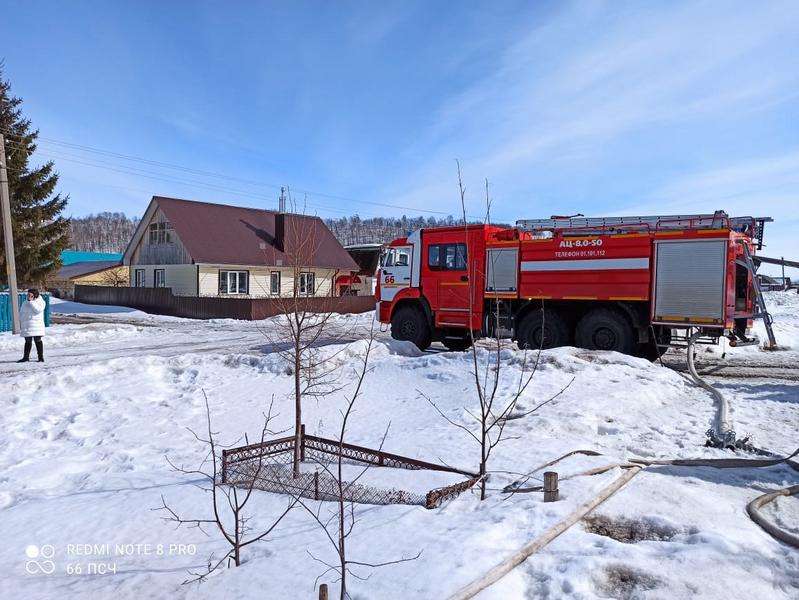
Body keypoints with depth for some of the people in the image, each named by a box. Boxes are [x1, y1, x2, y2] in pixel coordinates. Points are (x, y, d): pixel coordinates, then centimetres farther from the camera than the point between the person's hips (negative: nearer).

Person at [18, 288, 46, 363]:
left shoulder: (40, 302, -4)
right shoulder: (25, 303, 15)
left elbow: (38, 310, -21)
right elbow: (21, 313, 21)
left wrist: (31, 301, -19)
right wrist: (20, 323, 15)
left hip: (36, 325, -6)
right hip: (26, 325, 6)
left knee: (38, 341, -4)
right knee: (27, 341, 9)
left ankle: (41, 357, 0)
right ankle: (26, 357, 15)